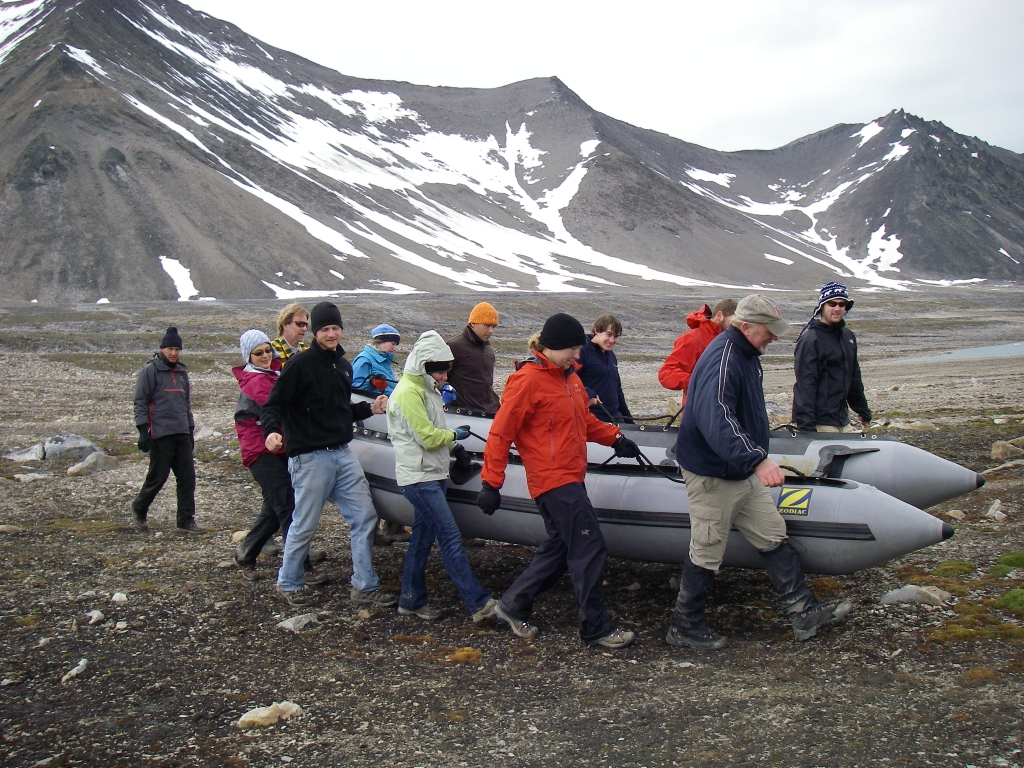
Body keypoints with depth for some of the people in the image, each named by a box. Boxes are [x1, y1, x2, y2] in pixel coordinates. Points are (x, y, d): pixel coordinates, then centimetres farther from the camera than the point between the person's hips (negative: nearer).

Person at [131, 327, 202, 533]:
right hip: (160, 434, -6)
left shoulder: (182, 371, 17)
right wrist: (143, 430, -13)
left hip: (182, 434, 6)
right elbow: (140, 401, -7)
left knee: (188, 477, 2)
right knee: (157, 477, 1)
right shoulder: (150, 370, -5)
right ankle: (139, 508, 26)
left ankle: (186, 521, 8)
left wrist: (190, 429, 22)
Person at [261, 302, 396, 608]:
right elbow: (273, 404, -11)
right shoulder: (301, 364, -9)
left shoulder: (343, 365, 14)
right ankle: (288, 583, 23)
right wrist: (272, 431, -29)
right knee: (304, 526, 3)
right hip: (310, 458, -7)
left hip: (343, 455, 7)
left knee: (364, 517, 5)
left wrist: (370, 408, 10)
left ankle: (364, 586, 14)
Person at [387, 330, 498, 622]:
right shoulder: (408, 393, -15)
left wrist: (453, 446, 12)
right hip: (419, 477, -10)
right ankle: (479, 604, -14)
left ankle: (411, 600, 21)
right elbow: (427, 436, -18)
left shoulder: (427, 390, 17)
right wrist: (455, 434, -3)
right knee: (450, 538, -13)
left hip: (432, 475, 10)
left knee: (422, 537, 13)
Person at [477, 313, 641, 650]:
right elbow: (500, 433, -13)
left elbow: (585, 420, 25)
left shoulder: (569, 376, 13)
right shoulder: (528, 380, -14)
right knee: (589, 549, -8)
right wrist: (491, 483, -15)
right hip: (552, 480, -9)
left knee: (559, 546, 16)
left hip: (571, 477, 10)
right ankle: (596, 628, 3)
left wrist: (615, 438, 8)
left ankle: (513, 605, 29)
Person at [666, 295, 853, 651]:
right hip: (713, 475, -10)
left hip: (744, 472, 10)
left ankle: (803, 611, 23)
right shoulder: (721, 360, -25)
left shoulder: (745, 354, 9)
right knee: (707, 554, 2)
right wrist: (757, 460, -49)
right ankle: (683, 628, 17)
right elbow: (716, 420, -41)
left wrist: (757, 458, 30)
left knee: (774, 537, 13)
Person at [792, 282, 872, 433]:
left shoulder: (848, 336, 15)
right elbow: (805, 385, -17)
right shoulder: (810, 340, -11)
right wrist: (806, 427, -22)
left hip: (843, 422, 8)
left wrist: (863, 410, 28)